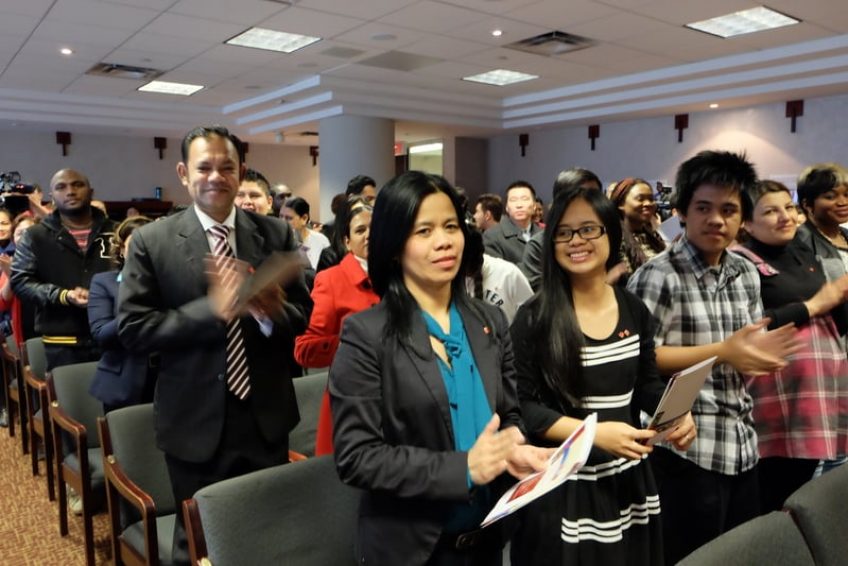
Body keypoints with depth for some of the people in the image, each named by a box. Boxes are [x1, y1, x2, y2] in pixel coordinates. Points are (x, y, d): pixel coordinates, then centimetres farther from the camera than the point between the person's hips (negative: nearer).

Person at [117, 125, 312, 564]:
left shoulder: (277, 234, 0)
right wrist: (212, 309, -22)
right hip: (196, 422, -1)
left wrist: (269, 312, -22)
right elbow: (132, 330, -10)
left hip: (266, 418, 2)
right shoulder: (151, 241, -5)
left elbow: (303, 314, 0)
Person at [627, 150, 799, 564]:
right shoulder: (657, 276, -13)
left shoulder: (746, 275, 10)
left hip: (742, 446, 7)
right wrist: (721, 351, -21)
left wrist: (760, 353, -9)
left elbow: (751, 353, 15)